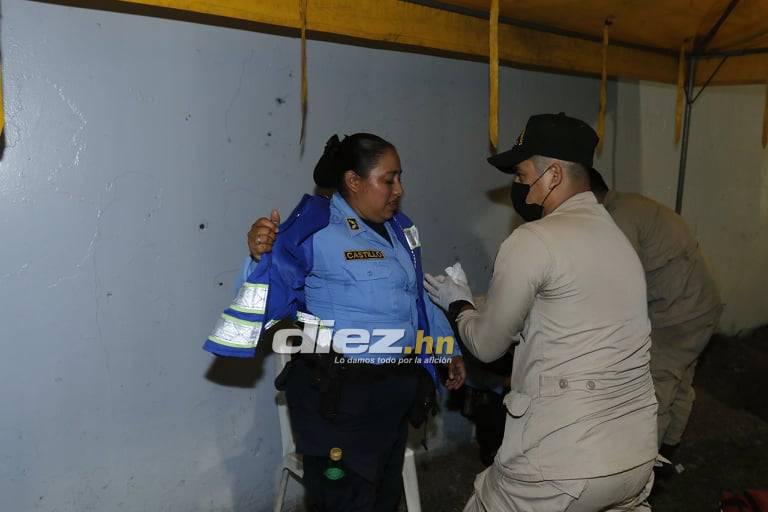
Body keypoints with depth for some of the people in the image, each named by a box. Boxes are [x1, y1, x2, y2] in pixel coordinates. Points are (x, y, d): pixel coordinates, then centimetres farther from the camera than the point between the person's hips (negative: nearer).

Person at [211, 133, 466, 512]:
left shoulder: (398, 227, 8)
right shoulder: (315, 229, -16)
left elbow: (418, 297, 18)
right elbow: (271, 299, -18)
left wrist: (450, 349, 21)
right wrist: (261, 257, -37)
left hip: (396, 387, 8)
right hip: (339, 393, -8)